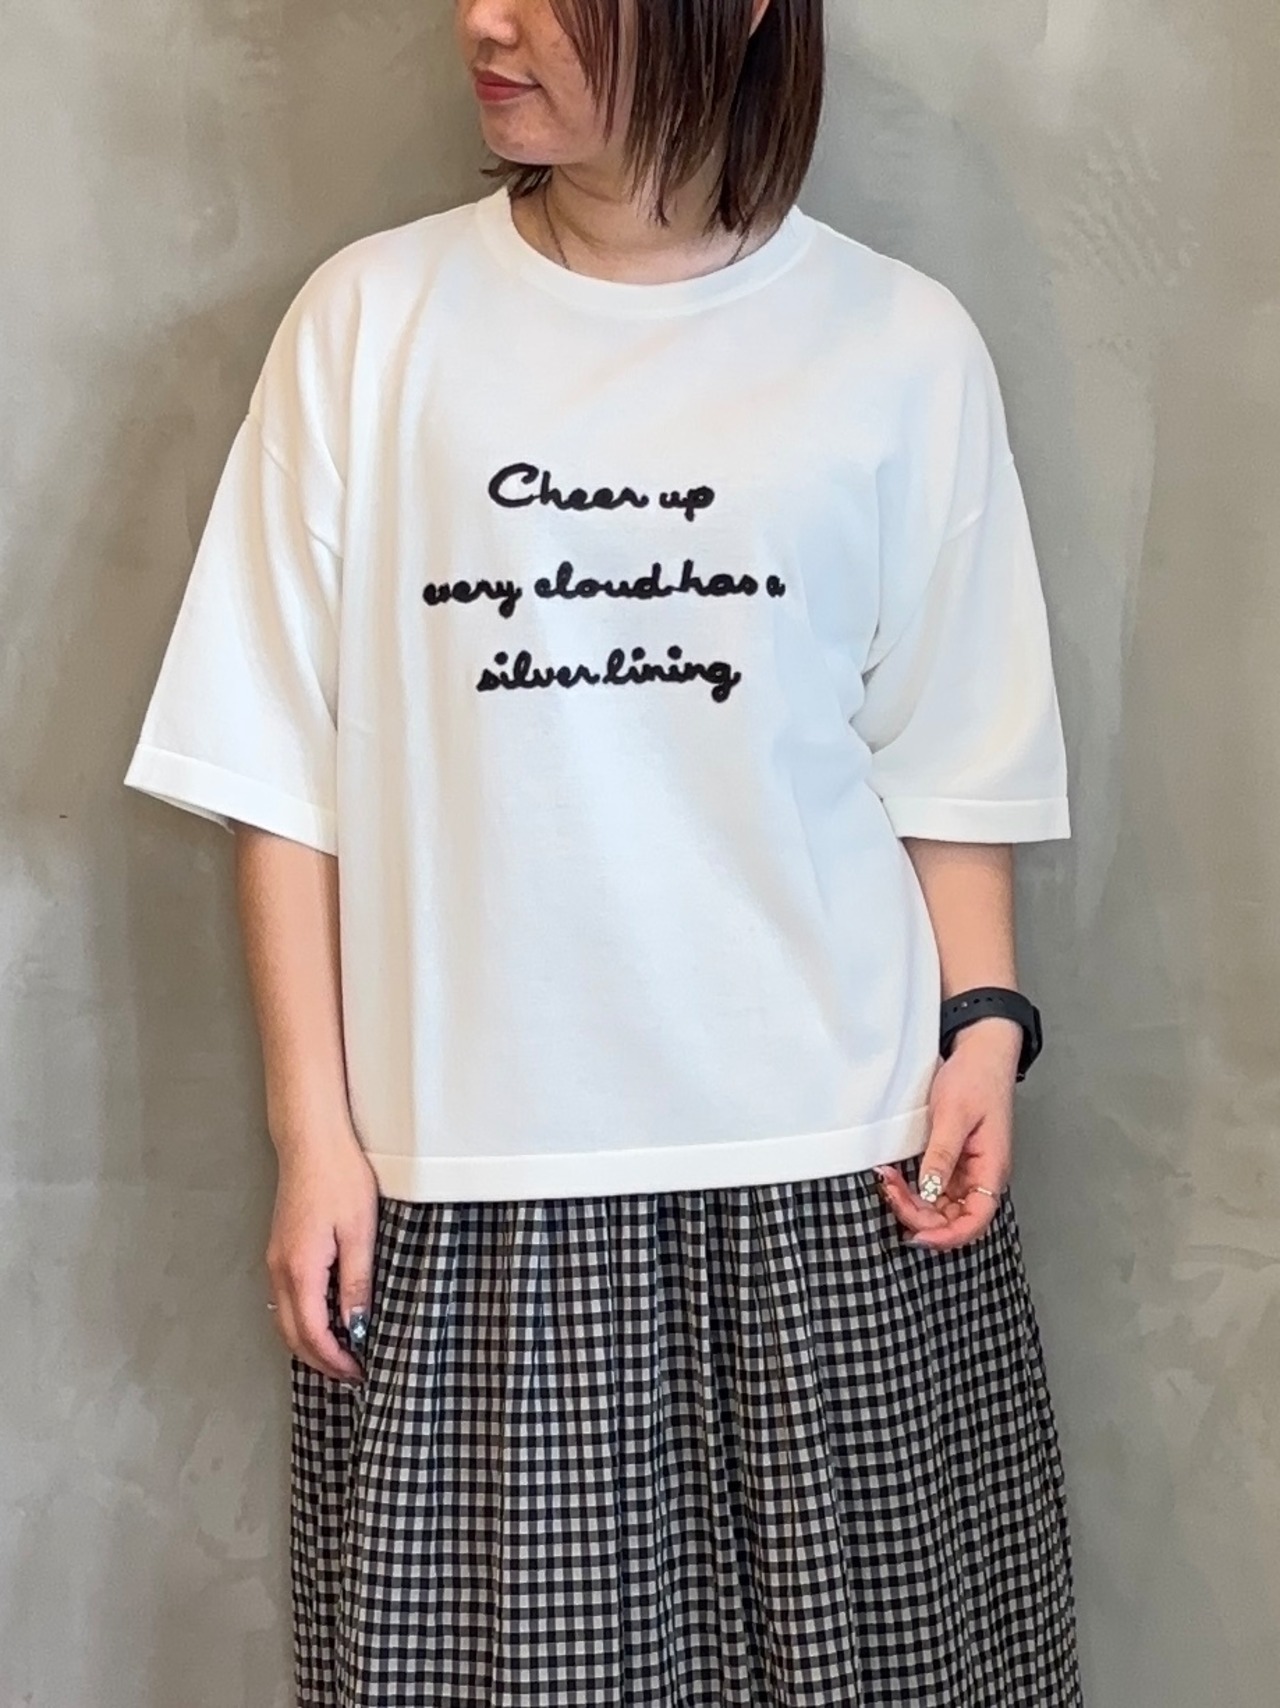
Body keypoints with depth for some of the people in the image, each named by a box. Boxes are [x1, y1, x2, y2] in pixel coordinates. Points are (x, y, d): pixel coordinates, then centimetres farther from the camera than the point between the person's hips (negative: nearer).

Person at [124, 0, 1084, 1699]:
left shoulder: (901, 345, 1)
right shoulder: (370, 320, 1)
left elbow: (949, 756, 6)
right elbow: (287, 767, 2)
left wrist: (983, 1025, -7)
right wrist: (314, 1128, -1)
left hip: (832, 1174, 1)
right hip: (475, 1181, 0)